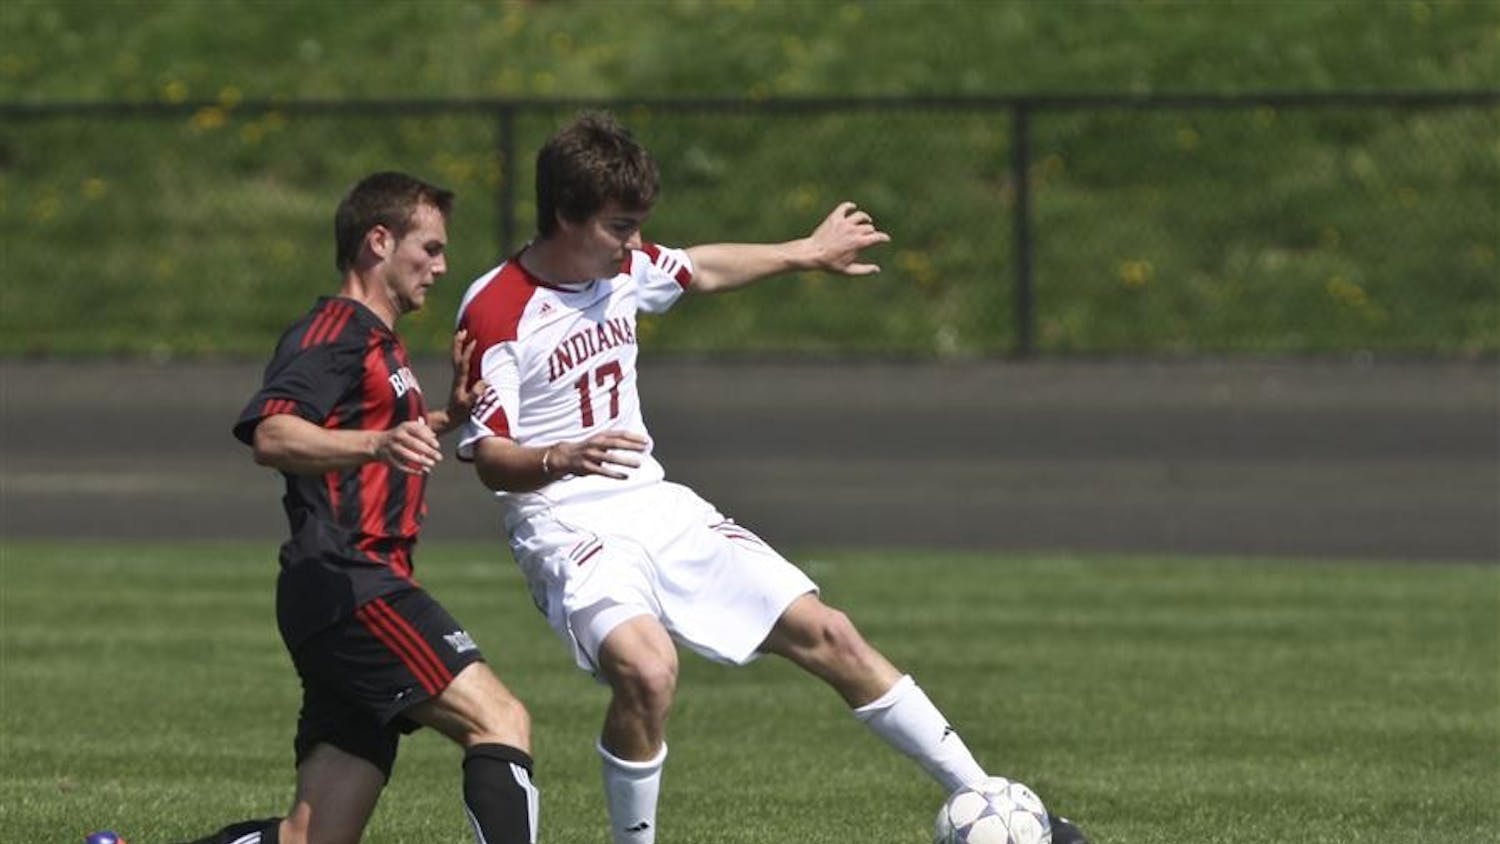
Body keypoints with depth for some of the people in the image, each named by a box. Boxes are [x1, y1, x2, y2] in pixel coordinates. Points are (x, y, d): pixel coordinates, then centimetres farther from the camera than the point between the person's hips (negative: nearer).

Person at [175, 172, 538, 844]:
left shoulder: (378, 344, 27)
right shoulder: (335, 330, -6)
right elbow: (271, 436, -24)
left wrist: (451, 415, 28)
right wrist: (378, 445, -39)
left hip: (360, 596, 10)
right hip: (348, 588, -10)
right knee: (500, 721, -21)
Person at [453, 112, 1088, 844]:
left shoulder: (623, 267, 5)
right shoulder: (494, 311, -16)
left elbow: (700, 270, 28)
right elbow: (487, 457, -18)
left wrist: (806, 253, 39)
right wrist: (561, 460, -38)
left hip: (657, 508, 7)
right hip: (569, 532, -7)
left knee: (824, 633, 2)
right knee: (647, 671, -35)